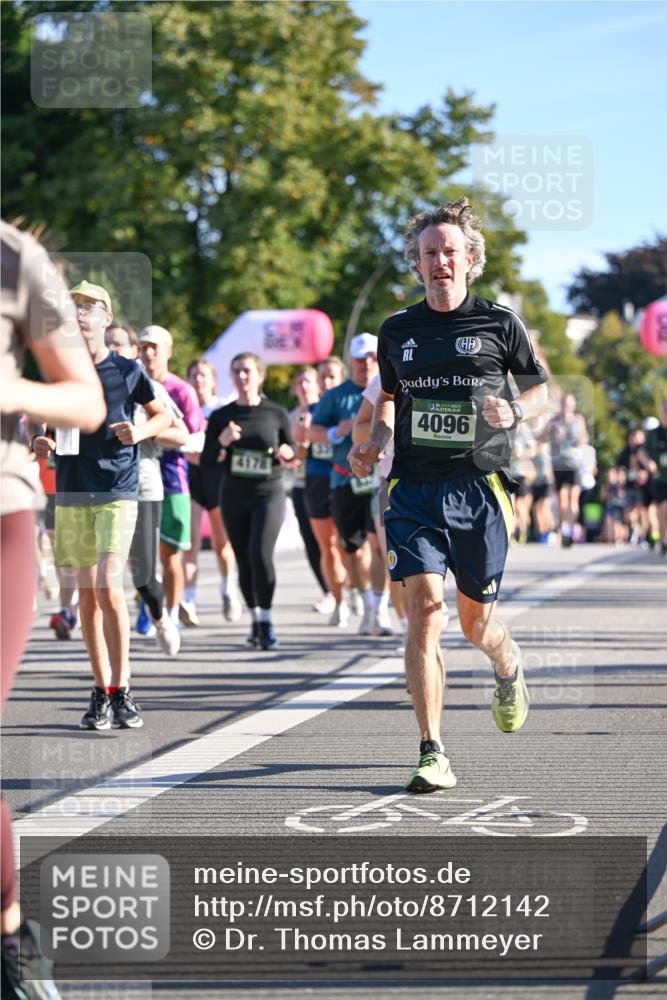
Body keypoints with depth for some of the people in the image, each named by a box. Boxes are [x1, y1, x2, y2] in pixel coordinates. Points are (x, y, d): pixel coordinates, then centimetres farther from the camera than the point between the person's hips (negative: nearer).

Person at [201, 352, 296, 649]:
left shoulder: (276, 414, 2)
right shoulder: (221, 416, 5)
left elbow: (292, 451, 12)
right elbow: (206, 462, 4)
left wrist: (286, 453, -11)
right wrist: (221, 441, -14)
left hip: (269, 494, -2)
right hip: (234, 495, 2)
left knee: (260, 553, -20)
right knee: (244, 560, 5)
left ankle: (266, 620, -9)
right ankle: (256, 620, 22)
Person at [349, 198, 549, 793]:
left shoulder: (499, 324, 2)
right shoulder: (397, 332, 11)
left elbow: (540, 388, 12)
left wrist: (514, 412, -10)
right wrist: (375, 443, 7)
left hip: (479, 488, -1)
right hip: (414, 490, 1)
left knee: (475, 623, 7)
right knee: (424, 609, -15)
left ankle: (510, 670, 46)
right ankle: (433, 755, -13)